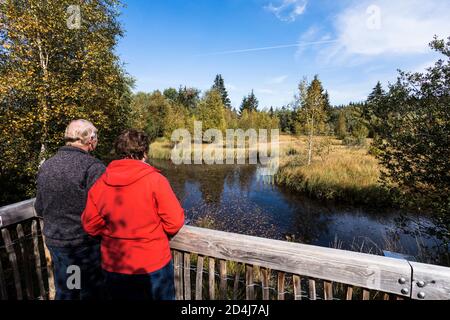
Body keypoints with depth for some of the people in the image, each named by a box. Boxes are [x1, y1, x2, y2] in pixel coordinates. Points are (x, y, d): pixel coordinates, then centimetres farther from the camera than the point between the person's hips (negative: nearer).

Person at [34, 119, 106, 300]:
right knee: (91, 292, 14)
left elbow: (39, 209, 9)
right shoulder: (93, 167, -22)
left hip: (54, 241, 6)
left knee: (64, 292, 24)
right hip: (86, 243, -6)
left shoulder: (45, 166, 0)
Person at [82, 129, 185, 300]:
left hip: (113, 268, 4)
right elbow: (175, 222, -18)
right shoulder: (155, 180, -19)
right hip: (153, 266, -3)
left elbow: (90, 226, -1)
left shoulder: (100, 184, -9)